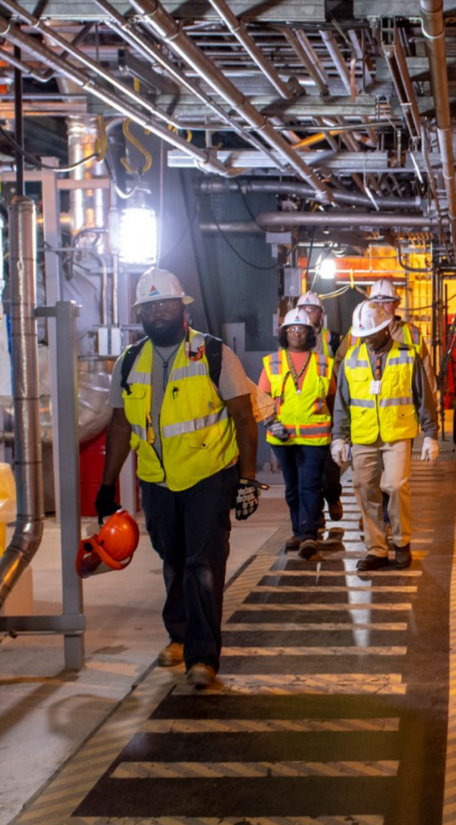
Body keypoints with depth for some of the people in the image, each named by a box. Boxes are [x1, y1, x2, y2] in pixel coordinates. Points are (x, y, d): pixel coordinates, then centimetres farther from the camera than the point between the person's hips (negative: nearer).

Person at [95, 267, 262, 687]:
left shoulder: (215, 355, -5)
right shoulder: (129, 363, 6)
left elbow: (244, 418, -5)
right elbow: (121, 426, 13)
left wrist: (248, 479, -11)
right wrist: (107, 485, 11)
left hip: (209, 477, -4)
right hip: (156, 481, 4)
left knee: (204, 566, -9)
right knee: (174, 566, 15)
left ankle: (203, 655, -4)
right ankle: (180, 636, 33)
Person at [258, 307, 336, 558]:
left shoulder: (323, 364, 5)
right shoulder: (272, 363, 7)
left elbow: (331, 399, 11)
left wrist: (334, 432, 9)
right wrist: (271, 422, -10)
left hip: (314, 436, -2)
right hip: (282, 436, 2)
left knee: (310, 487, -11)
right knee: (292, 488, 12)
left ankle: (308, 536, -15)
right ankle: (299, 533, 23)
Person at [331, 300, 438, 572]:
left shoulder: (408, 356, 1)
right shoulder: (351, 359, 7)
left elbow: (424, 399, 5)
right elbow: (341, 403, 11)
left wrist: (430, 435, 2)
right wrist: (339, 437, 6)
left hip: (397, 436, -3)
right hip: (363, 439, 3)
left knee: (396, 486, -16)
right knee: (366, 492, 3)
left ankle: (402, 542, 4)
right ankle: (376, 550, 14)